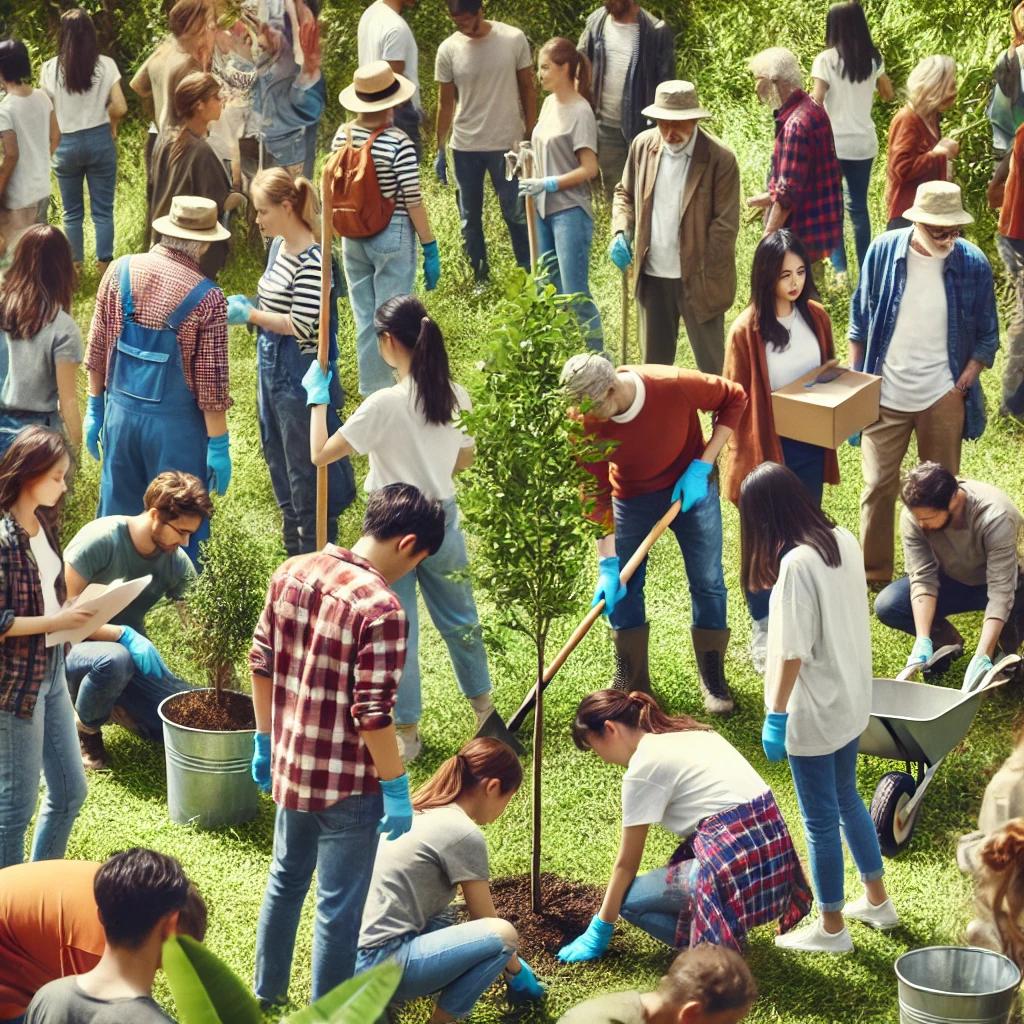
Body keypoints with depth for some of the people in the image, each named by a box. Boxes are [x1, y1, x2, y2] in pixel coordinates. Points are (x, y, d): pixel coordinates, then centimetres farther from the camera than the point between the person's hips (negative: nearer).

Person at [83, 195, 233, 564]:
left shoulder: (120, 272, -4)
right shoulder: (207, 299, -16)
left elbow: (97, 349, 4)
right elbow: (211, 383, -13)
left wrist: (94, 408, 16)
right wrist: (218, 446, -4)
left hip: (121, 413, 4)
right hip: (176, 424, -4)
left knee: (118, 513, 17)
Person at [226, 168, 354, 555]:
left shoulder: (312, 259, -21)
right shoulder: (278, 246, 7)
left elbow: (302, 325, -24)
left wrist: (251, 315, -18)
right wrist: (246, 306, 3)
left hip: (300, 374, -10)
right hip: (272, 367, 10)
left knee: (307, 474, 1)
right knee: (280, 467, 20)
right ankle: (295, 560, 34)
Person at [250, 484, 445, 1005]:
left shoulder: (291, 574, -2)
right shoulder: (380, 608, -24)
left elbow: (261, 663, 7)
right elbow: (372, 714, -23)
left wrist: (266, 740, 18)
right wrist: (396, 789, -13)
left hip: (290, 766, 7)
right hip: (346, 785, -7)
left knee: (286, 878, 25)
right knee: (338, 905, 7)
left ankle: (266, 992, 40)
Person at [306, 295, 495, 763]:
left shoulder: (384, 406, -23)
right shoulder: (457, 398, -7)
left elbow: (319, 454, -19)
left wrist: (316, 399, -7)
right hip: (442, 518, 5)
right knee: (459, 618, 24)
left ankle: (406, 732, 18)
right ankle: (482, 703, 41)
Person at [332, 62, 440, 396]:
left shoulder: (343, 136, -2)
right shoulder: (398, 143, -18)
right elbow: (413, 202, -15)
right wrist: (430, 248, -6)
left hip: (353, 238, 5)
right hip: (392, 237, -5)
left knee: (364, 318, 15)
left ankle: (371, 391, 26)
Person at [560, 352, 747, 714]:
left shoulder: (675, 386, -33)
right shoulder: (585, 421, -27)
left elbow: (735, 398, -15)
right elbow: (596, 493, -18)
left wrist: (702, 466, -20)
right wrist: (607, 563, -21)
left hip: (691, 486, -1)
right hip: (632, 498, 1)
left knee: (708, 583, 6)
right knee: (622, 589, 6)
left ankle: (713, 681, 23)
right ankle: (630, 683, 25)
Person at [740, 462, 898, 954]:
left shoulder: (795, 565, -26)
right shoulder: (844, 540, -2)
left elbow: (792, 651, -23)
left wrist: (775, 716, -14)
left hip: (813, 713, -8)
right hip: (852, 700, 8)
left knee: (820, 819, 7)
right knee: (846, 798, 26)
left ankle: (830, 927, 21)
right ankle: (877, 902, 38)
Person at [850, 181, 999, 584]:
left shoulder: (973, 263, -12)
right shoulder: (884, 251, -12)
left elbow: (986, 337, -1)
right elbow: (860, 320, 2)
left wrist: (962, 387, -6)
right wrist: (855, 380, 3)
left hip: (942, 399, 0)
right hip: (885, 395, 0)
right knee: (878, 486, 8)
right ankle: (873, 573, 23)